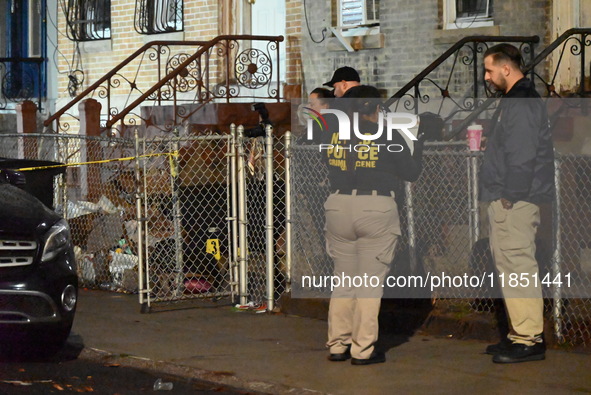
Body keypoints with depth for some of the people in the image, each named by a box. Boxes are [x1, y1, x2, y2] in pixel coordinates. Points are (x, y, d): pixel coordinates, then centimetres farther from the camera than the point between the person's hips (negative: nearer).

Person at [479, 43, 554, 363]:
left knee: (518, 266, -9)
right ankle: (520, 333, 20)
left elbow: (522, 156, -21)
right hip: (506, 200, 11)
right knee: (509, 265, 14)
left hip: (514, 202, -11)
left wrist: (510, 197, -19)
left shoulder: (521, 104, -15)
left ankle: (529, 339, -8)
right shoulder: (515, 100, 18)